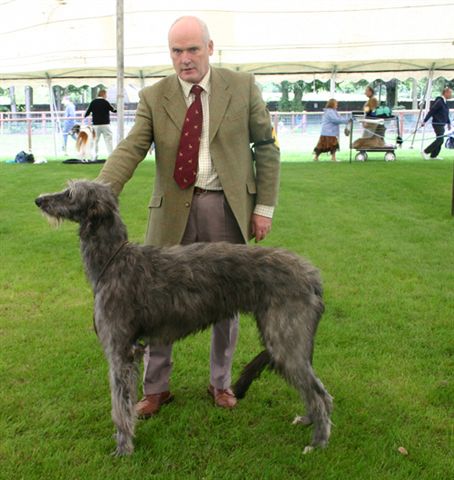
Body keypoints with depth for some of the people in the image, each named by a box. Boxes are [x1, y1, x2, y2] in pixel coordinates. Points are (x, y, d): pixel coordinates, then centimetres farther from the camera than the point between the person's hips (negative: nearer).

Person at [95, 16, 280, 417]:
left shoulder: (243, 87, 1)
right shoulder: (154, 97, 2)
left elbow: (267, 148, 3)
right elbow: (130, 150, -8)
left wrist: (265, 207, -2)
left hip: (228, 206, 0)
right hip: (174, 208, 1)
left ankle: (221, 382, 31)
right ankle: (156, 388, 23)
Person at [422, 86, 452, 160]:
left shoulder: (445, 102, 13)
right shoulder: (439, 101, -17)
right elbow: (431, 111, -19)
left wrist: (448, 123, 22)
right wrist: (424, 121, -21)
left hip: (441, 124, 10)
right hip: (437, 124, -10)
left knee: (440, 140, 10)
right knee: (440, 140, -12)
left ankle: (433, 156, 17)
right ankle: (425, 152, -4)